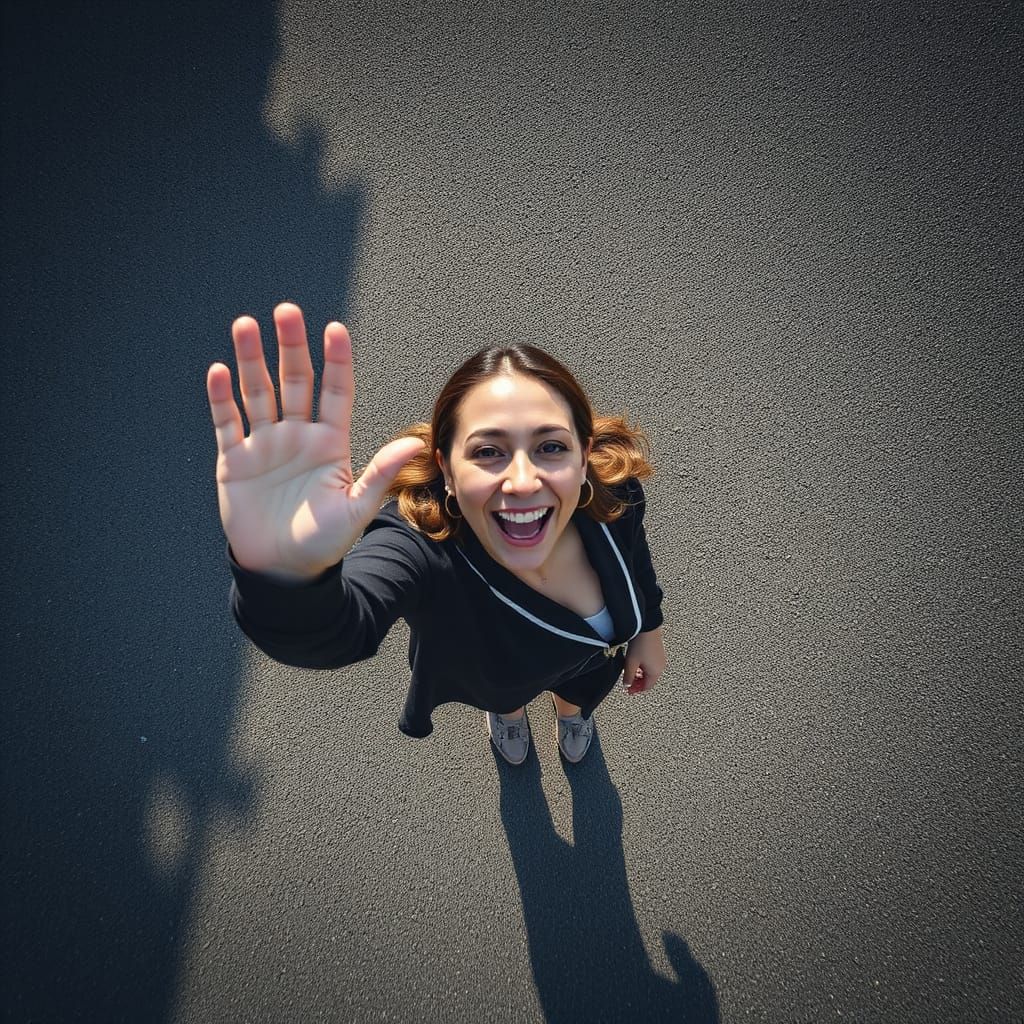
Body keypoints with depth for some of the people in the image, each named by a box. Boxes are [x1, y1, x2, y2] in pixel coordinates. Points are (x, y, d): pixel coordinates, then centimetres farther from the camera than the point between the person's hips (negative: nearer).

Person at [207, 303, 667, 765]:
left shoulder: (614, 490, -36)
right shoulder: (419, 541, -48)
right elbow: (338, 629, -69)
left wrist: (648, 627, 4)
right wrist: (284, 572, -91)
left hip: (592, 659, 3)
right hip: (493, 673, -2)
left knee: (580, 695, 37)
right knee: (503, 695, 35)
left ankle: (570, 708, 77)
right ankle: (507, 710, 75)